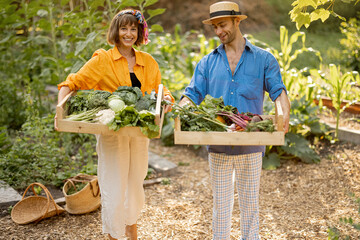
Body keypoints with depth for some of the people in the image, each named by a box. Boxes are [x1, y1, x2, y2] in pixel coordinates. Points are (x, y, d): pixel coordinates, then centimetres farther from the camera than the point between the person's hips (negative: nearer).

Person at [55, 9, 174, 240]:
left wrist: (167, 99, -11)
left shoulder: (148, 62, 9)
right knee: (114, 189, -1)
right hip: (111, 132, -4)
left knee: (135, 184, 18)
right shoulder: (103, 59, -4)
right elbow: (71, 84, -8)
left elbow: (159, 91, 12)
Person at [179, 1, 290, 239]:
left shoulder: (263, 59, 5)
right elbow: (193, 94, 4)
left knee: (250, 203, 10)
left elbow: (278, 89, -3)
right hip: (218, 146, 2)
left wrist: (285, 112, -24)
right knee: (221, 203, 11)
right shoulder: (208, 62, 10)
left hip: (251, 145, -1)